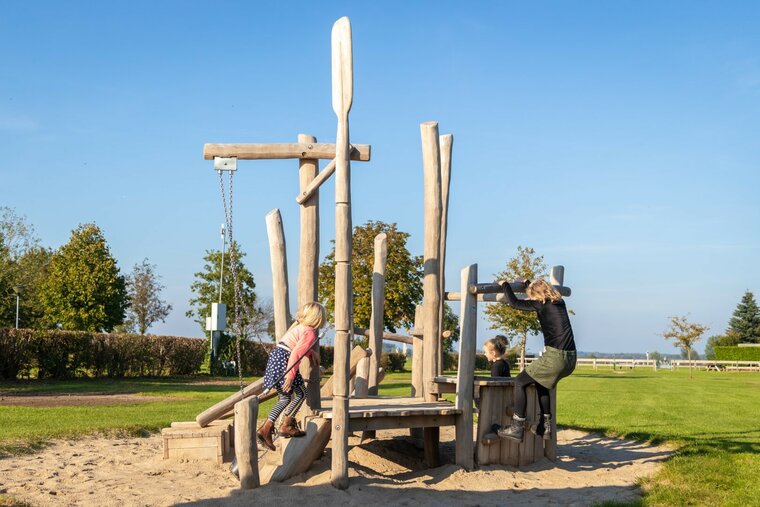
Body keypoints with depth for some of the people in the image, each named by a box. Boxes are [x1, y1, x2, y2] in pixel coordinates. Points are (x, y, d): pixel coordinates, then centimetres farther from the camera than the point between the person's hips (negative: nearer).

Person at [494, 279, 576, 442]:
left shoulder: (541, 304, -5)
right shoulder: (560, 303, 17)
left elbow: (514, 303, -2)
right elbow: (541, 288, 38)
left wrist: (505, 284, 13)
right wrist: (527, 282, 50)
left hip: (555, 358, -8)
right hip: (571, 359, 8)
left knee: (520, 382, 3)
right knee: (540, 382, 29)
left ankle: (517, 428, 0)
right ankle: (545, 425, 29)